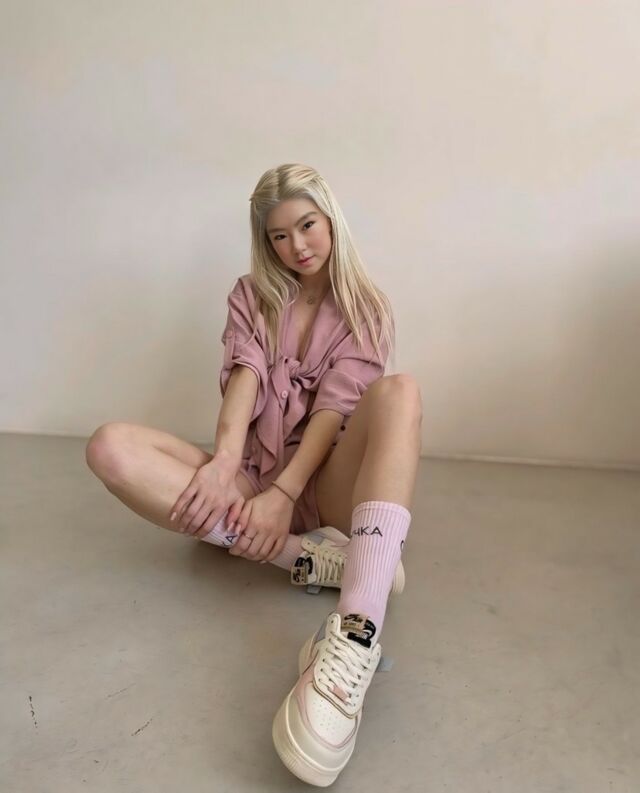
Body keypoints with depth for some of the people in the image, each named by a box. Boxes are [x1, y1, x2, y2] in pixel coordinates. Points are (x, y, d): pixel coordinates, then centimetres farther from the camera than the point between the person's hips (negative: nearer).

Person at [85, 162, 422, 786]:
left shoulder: (366, 310, 6)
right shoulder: (250, 297, 11)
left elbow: (333, 409, -9)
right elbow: (243, 379, -6)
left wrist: (286, 493, -23)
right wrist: (223, 461, -25)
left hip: (326, 483, -1)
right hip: (255, 477, 2)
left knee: (400, 391, -31)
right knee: (111, 447, -20)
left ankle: (354, 638, -51)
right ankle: (310, 557, -29)